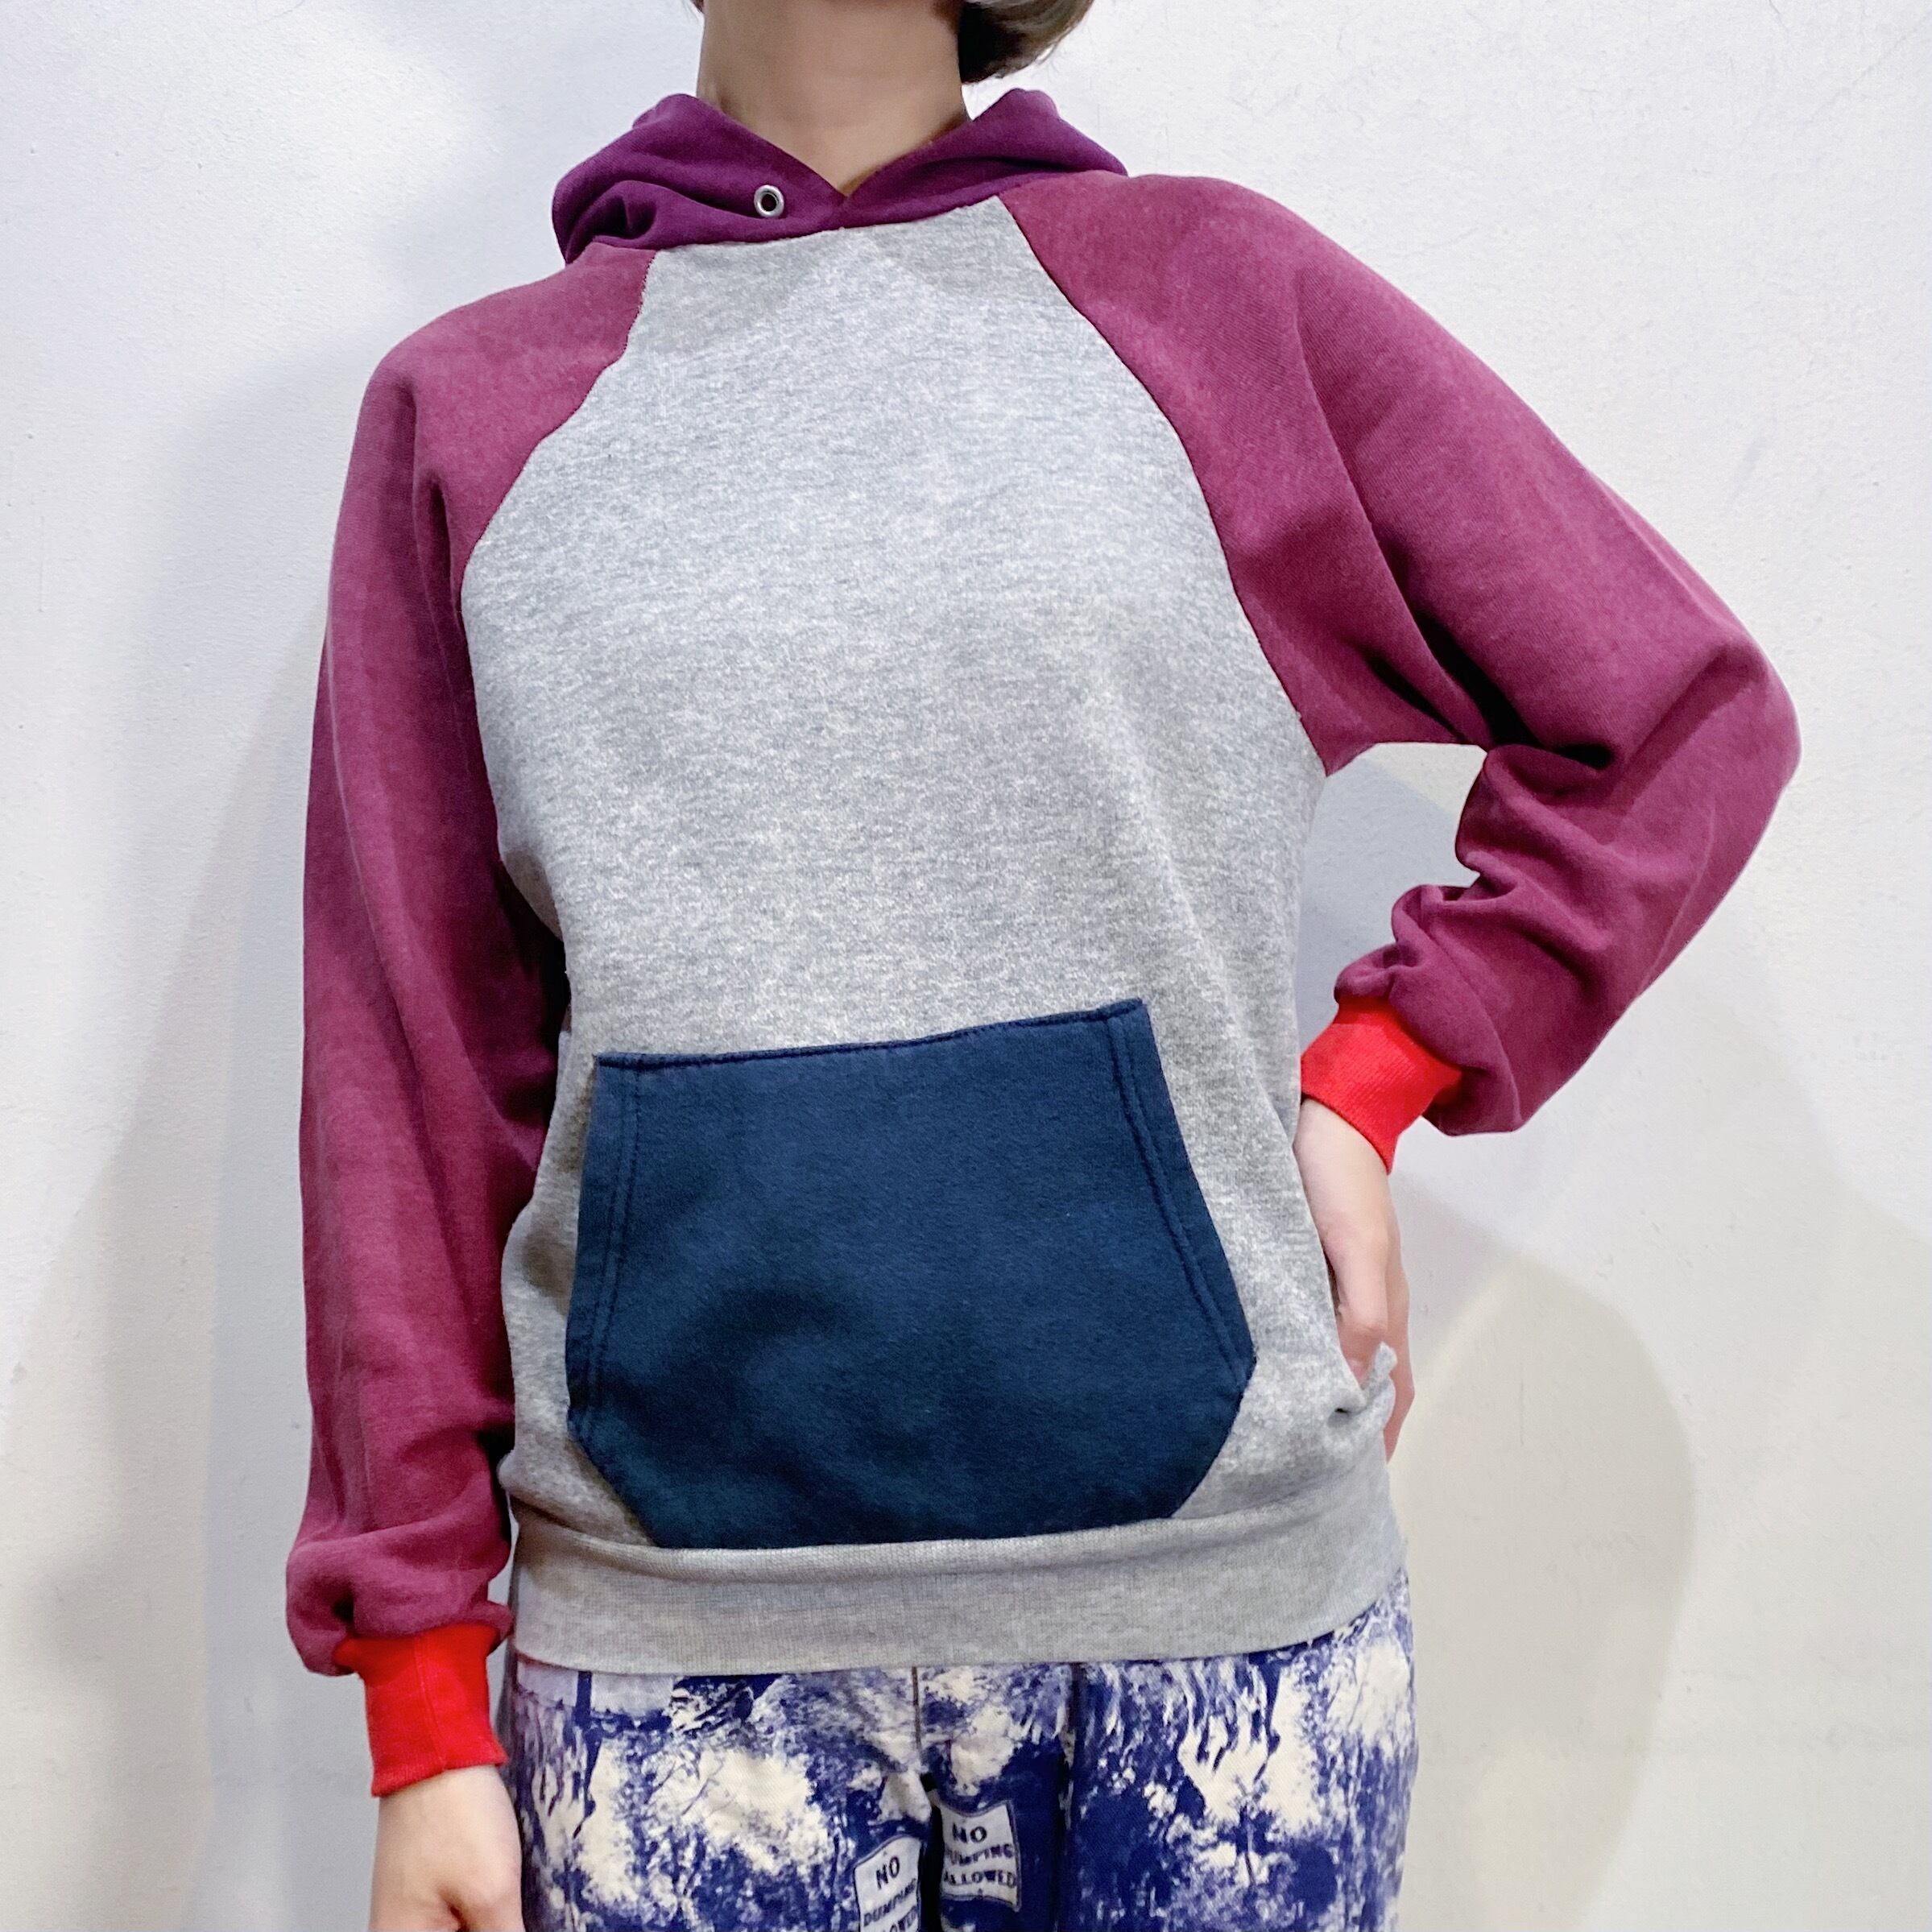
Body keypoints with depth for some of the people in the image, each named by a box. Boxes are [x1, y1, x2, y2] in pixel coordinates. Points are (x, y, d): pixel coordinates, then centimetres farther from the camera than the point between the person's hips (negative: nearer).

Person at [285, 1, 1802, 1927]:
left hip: (1214, 1597, 0)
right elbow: (411, 1078, 2)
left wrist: (1370, 1081, -2)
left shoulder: (1221, 292, 4)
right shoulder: (465, 405, 5)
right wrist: (425, 1707, 2)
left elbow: (1683, 717, 10)